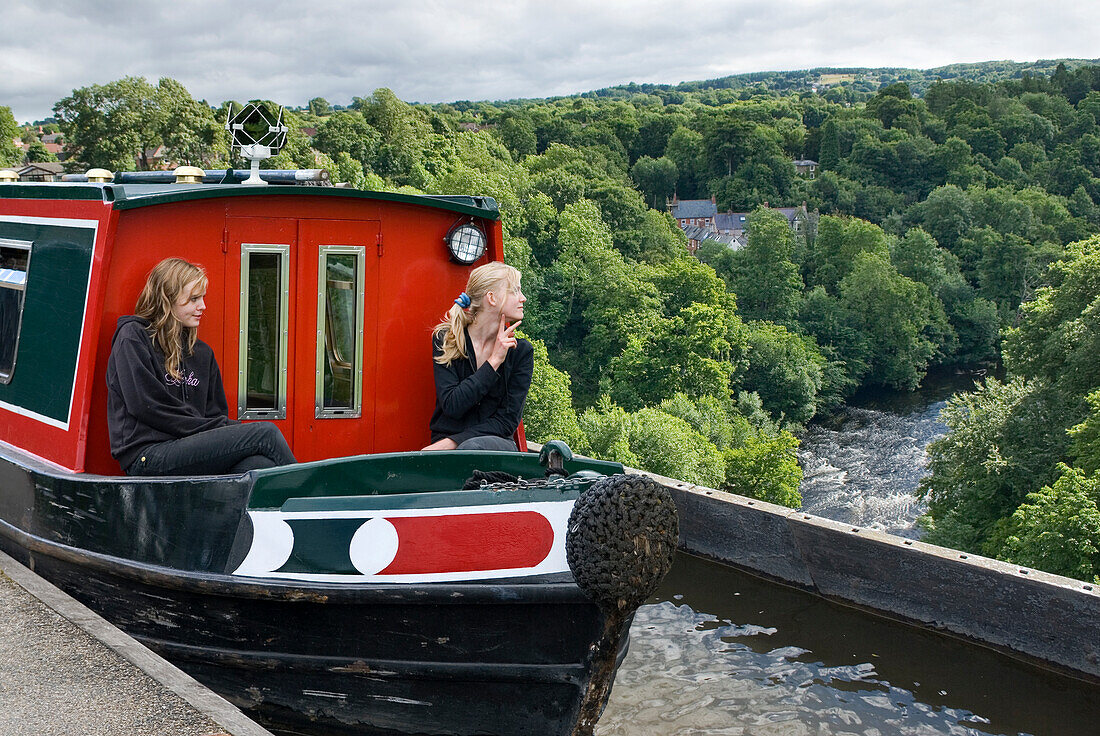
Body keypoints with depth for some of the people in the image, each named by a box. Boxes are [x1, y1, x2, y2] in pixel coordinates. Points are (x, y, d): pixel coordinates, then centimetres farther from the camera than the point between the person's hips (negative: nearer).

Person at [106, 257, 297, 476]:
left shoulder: (201, 352, 24)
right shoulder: (133, 338, 2)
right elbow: (147, 407, -10)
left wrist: (227, 428, -5)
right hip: (147, 457, -6)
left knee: (259, 465, -30)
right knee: (265, 432, -23)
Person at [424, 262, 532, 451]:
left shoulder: (521, 351, 3)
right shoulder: (445, 340, 1)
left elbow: (507, 421, -2)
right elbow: (452, 406, -11)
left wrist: (452, 443, -14)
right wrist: (494, 362, -12)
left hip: (496, 443, 0)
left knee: (470, 448, -35)